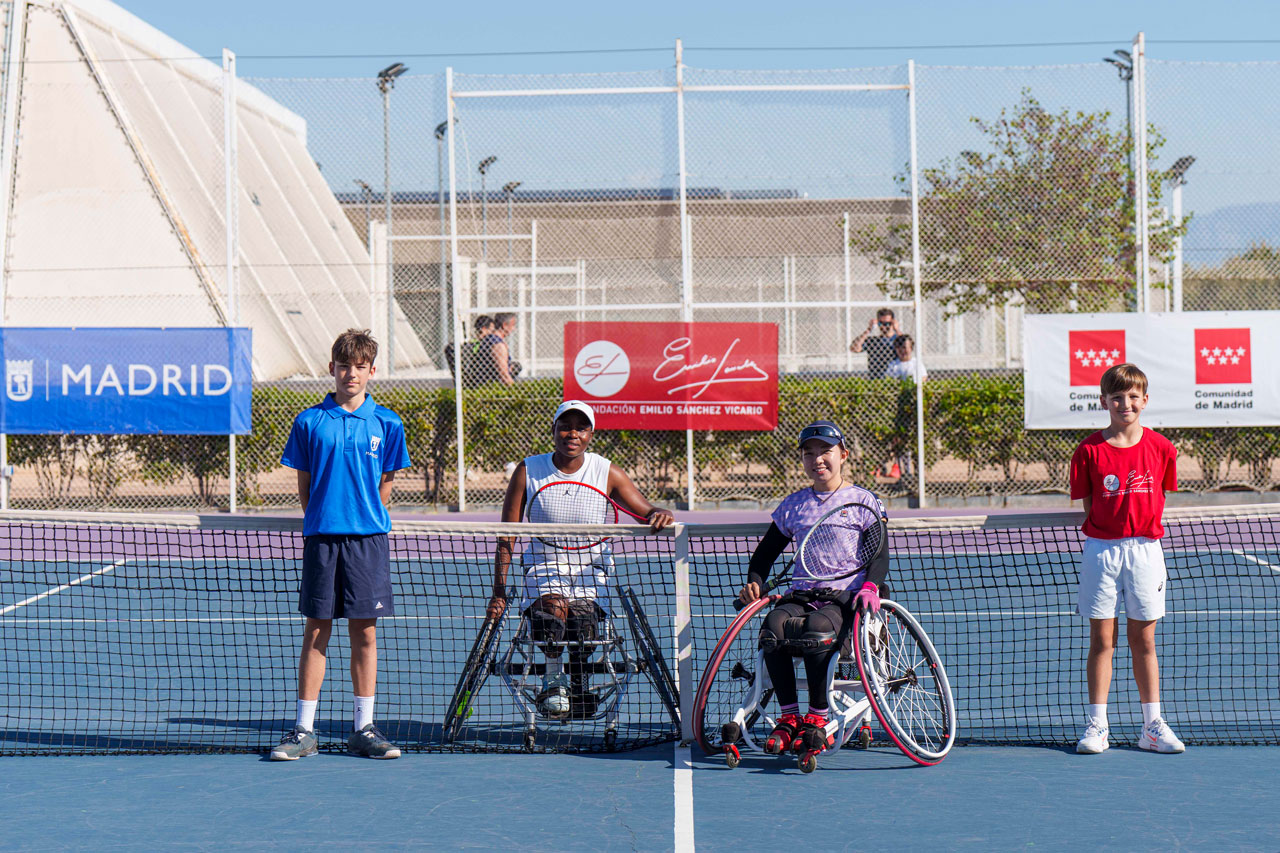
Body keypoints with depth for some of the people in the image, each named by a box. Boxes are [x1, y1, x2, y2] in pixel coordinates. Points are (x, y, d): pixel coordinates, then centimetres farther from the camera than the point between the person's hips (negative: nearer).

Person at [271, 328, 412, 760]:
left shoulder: (387, 424, 4)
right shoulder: (310, 422, 3)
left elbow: (385, 484, 12)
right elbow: (304, 485, 9)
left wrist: (364, 518, 7)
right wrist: (324, 521, 4)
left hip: (368, 537, 1)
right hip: (322, 538, 0)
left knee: (364, 631, 4)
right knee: (316, 631, 2)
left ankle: (363, 728, 12)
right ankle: (304, 730, 7)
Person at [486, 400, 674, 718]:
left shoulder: (607, 473, 1)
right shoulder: (528, 471, -1)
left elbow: (647, 513, 2)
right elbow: (506, 537, 0)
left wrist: (659, 516, -24)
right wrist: (499, 592, -8)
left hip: (591, 570, 0)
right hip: (543, 569, 0)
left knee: (582, 617, -30)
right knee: (552, 606, -34)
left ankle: (579, 687, -3)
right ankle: (553, 679, -8)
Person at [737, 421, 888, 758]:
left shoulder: (862, 500, 10)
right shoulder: (793, 504, 19)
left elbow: (880, 554, 3)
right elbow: (766, 552, 23)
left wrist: (870, 585, -18)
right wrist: (754, 582, 2)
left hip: (845, 597, -3)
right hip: (801, 594, 3)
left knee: (817, 629, -37)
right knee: (773, 626, -31)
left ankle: (818, 719, -25)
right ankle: (788, 716, -21)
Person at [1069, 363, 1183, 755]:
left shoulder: (1160, 448, 2)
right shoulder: (1089, 451, -3)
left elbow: (1160, 498, 10)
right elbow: (1088, 506, 2)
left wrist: (1142, 529, 2)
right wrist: (1107, 532, -7)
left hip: (1144, 549, 1)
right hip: (1101, 550, -1)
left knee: (1143, 640, 7)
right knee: (1102, 638, 2)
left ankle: (1152, 725, 15)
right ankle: (1096, 725, 8)